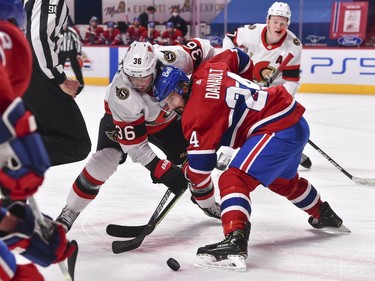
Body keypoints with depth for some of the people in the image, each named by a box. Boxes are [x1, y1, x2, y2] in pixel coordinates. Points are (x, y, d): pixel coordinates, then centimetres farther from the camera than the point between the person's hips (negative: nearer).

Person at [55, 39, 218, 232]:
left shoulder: (170, 58, -38)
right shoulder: (120, 95, -40)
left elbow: (203, 49, -18)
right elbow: (135, 146, -34)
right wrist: (164, 172, -36)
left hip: (165, 117, 4)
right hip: (124, 119, -3)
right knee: (106, 158, -22)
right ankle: (70, 211, -5)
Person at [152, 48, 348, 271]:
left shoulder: (197, 112, -16)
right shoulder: (206, 70, 7)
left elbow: (201, 162, -15)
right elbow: (238, 56, 25)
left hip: (278, 131, -11)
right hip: (296, 121, 11)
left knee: (234, 179, -20)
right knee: (284, 180, 34)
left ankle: (235, 242, -36)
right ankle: (325, 215, 57)